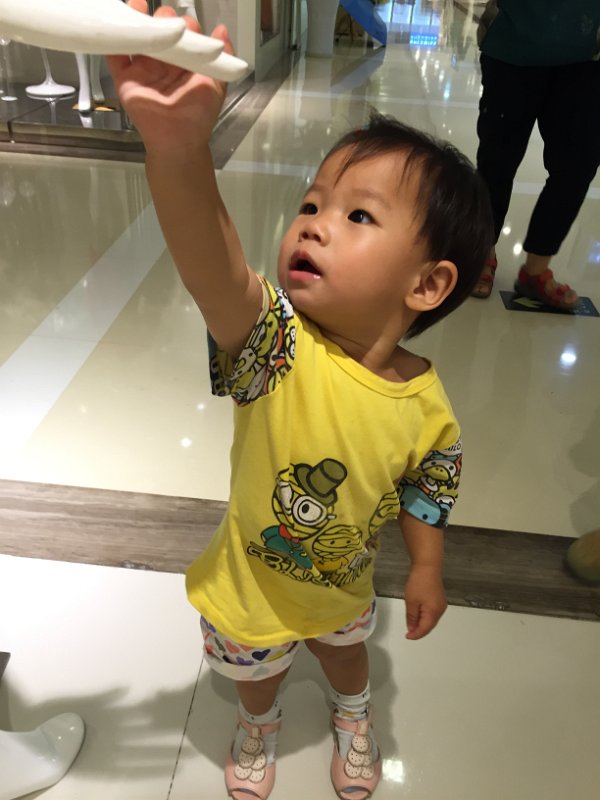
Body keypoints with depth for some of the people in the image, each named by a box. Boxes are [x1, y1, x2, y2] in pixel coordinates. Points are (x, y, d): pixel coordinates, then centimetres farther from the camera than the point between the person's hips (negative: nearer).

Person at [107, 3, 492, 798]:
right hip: (251, 586, -1)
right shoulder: (279, 344, -34)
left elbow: (423, 494, -6)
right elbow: (215, 271, -55)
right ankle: (260, 725, 67)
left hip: (343, 584, 2)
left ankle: (354, 713, 71)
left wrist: (426, 571, -1)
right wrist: (177, 143, -70)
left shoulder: (427, 407, -24)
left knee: (344, 647, 34)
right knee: (258, 674, 30)